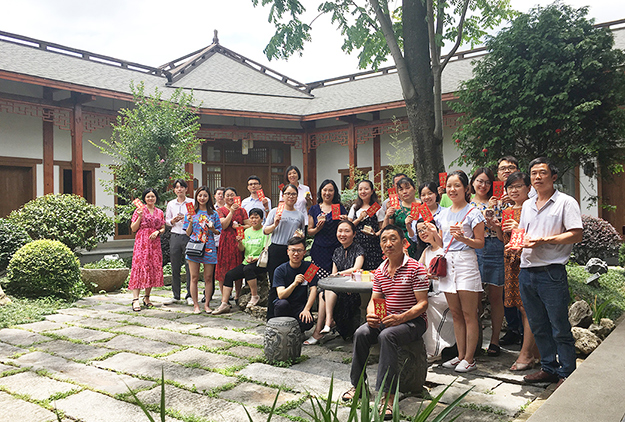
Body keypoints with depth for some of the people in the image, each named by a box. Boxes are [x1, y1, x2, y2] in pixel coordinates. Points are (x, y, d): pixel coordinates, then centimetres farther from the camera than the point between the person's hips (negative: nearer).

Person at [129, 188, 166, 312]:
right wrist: (140, 217, -13)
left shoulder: (159, 212, 14)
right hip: (141, 242, -4)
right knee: (139, 267, -12)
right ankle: (135, 299, -15)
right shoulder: (139, 210, 4)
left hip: (155, 243, 4)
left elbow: (163, 228, 15)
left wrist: (157, 232, -5)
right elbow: (133, 228, 0)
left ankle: (147, 297, 13)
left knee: (154, 268, 2)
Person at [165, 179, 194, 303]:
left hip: (189, 236, -2)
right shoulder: (171, 204, 12)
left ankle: (190, 294, 3)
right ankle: (176, 295, 13)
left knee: (190, 266, -5)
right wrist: (173, 220, -5)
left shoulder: (192, 202, 4)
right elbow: (167, 221, 16)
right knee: (175, 267, 4)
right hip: (175, 236, 3)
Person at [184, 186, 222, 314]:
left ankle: (207, 304, 13)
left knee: (208, 278, 3)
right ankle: (195, 305, 9)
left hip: (209, 248, 1)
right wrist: (190, 222, -10)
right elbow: (188, 233, 7)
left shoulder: (213, 213, 9)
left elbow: (218, 232, 12)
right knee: (194, 277, 0)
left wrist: (213, 229, -9)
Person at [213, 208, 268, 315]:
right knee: (229, 275, -9)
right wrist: (240, 242, -8)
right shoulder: (247, 231, 16)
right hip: (247, 262, 7)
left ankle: (255, 296, -19)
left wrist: (256, 258, -23)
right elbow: (242, 249, 12)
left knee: (247, 268, -35)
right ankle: (224, 304, -7)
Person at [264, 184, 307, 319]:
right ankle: (271, 317, 6)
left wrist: (300, 235, 1)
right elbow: (265, 231, 6)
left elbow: (303, 234, 23)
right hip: (276, 251, -2)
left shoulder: (300, 215, 15)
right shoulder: (275, 211, 8)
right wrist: (275, 224, -12)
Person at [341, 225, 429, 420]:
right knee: (361, 333, -21)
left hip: (413, 321, -6)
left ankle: (387, 395, -32)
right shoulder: (380, 271, 10)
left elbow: (422, 303, -13)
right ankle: (357, 385, -4)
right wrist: (371, 314, -10)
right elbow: (374, 300, 14)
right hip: (386, 319, 6)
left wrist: (400, 318, -27)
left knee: (387, 336, -35)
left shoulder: (416, 268, -10)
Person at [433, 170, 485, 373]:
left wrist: (463, 239, -20)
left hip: (466, 262, -6)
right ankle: (460, 356, 19)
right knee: (456, 314, 10)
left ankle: (470, 358, 7)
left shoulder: (473, 213, -3)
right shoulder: (443, 214, 14)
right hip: (447, 262, 6)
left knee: (469, 314, -1)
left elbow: (480, 243, -4)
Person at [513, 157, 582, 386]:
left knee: (560, 328, 1)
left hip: (552, 273, -7)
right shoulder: (527, 205, 17)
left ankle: (566, 374, 13)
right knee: (538, 326, 14)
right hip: (526, 271, 7)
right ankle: (549, 368, 27)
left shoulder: (566, 202, -3)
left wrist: (544, 240, -18)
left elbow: (576, 234, -11)